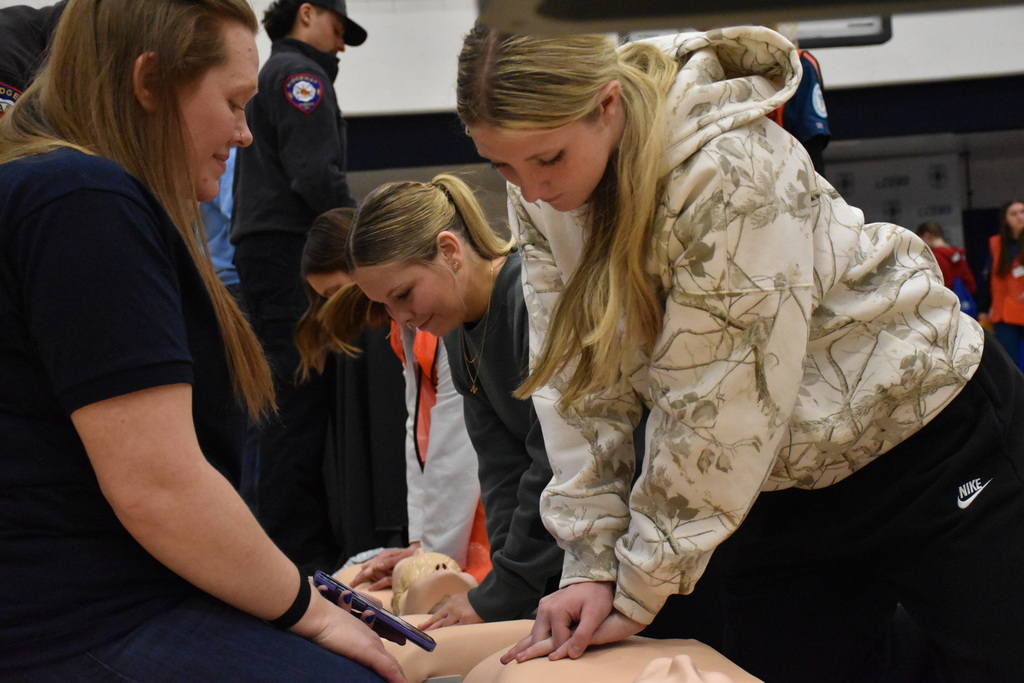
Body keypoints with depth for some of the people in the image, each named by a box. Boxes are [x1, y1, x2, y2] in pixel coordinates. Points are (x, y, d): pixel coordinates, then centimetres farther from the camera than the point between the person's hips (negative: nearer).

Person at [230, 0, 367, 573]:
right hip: (291, 251, -10)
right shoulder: (299, 73, -4)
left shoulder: (272, 75, 27)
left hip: (265, 252, 10)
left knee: (299, 401, 9)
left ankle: (310, 541, 12)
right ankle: (298, 552, -10)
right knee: (302, 401, -11)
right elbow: (317, 176, -16)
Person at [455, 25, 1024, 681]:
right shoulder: (539, 194, -9)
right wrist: (592, 563, -13)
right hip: (779, 486, 6)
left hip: (932, 445, -6)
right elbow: (581, 385, -7)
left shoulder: (731, 172, -31)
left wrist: (637, 593, -18)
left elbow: (719, 412, -27)